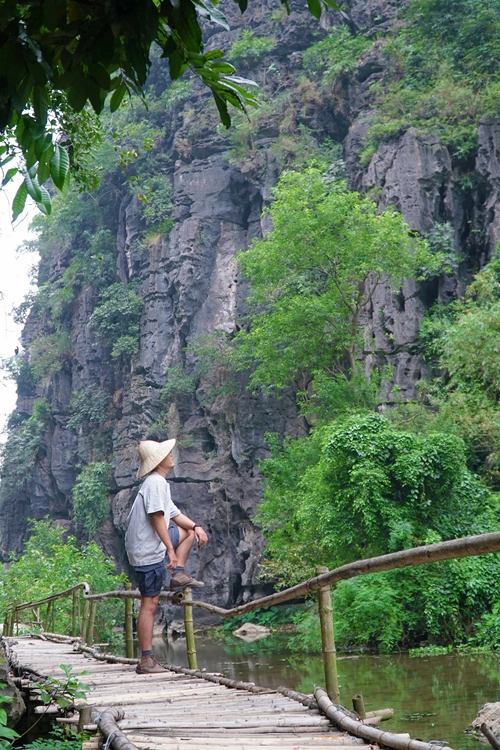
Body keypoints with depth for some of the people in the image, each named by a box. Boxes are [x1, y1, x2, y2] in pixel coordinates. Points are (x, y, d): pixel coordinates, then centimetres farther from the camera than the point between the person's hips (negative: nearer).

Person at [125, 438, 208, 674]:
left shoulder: (160, 483, 16)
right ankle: (146, 661, -6)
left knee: (188, 531, 23)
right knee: (150, 604, -8)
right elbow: (157, 517, -23)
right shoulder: (155, 483, -16)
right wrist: (171, 550, -24)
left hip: (152, 546, 10)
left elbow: (174, 514, 20)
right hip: (148, 551, -10)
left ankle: (179, 576, 13)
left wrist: (196, 527, 2)